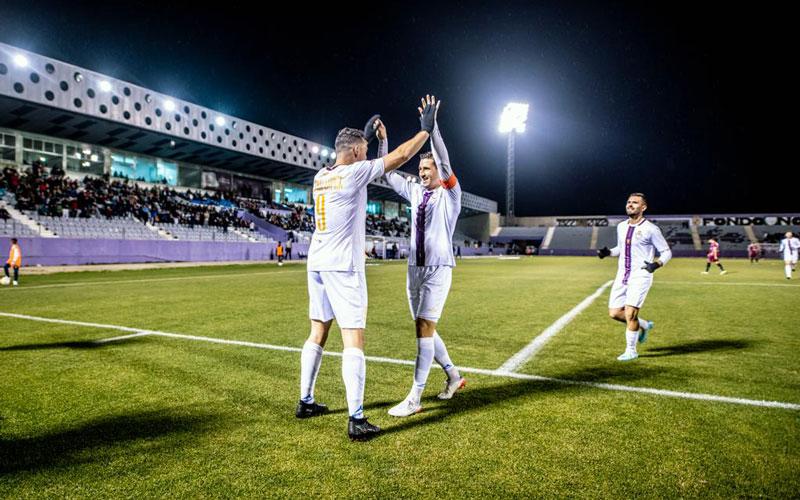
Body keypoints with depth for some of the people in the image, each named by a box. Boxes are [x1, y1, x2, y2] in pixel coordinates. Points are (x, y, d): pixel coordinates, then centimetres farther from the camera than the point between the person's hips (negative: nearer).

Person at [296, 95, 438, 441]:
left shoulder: (320, 176, 11)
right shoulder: (354, 173, -9)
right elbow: (400, 157, -4)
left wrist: (365, 135, 43)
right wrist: (426, 129, 10)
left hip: (317, 264, 8)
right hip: (343, 266, -8)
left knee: (318, 334, 16)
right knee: (354, 339, -6)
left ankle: (306, 402, 25)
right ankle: (356, 420, -5)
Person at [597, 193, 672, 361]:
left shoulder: (650, 229, -8)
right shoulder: (621, 226, 10)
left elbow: (666, 252, -2)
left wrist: (657, 264, -22)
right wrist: (608, 252, 5)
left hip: (640, 277, -6)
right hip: (622, 276, 6)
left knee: (630, 314, -11)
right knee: (614, 313, 4)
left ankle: (631, 351, 9)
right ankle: (644, 325, 32)